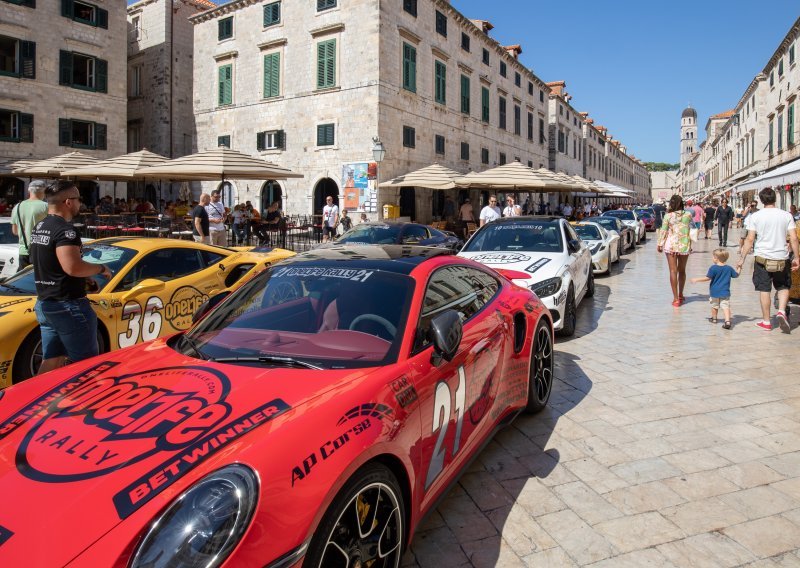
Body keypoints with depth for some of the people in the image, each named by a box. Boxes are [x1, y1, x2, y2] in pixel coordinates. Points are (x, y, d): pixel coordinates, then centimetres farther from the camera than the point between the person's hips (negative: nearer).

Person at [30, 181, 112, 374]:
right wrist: (101, 268, -13)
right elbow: (73, 267, -30)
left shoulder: (38, 228, 14)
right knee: (86, 363, 1)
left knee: (51, 362, 13)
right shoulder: (64, 230, -17)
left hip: (44, 304, 10)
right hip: (67, 306, -10)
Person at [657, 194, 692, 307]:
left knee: (673, 271, 0)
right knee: (682, 271, 18)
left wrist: (660, 244, 3)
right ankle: (680, 295, 31)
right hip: (684, 245, 3)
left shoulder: (668, 216, -9)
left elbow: (663, 231, -6)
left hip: (671, 245, -2)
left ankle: (676, 298, -4)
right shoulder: (688, 215, -2)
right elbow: (691, 226, 14)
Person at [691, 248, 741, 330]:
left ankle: (714, 318, 36)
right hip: (725, 292, 2)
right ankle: (727, 321, -19)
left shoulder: (713, 268, -14)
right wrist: (739, 268, 30)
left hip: (714, 292, -2)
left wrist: (696, 280, -6)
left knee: (714, 306, 18)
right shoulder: (729, 268, 0)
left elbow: (707, 278, -15)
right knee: (726, 307, -3)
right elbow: (736, 275, 13)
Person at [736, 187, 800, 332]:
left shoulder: (755, 216, -6)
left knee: (764, 290, 7)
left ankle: (766, 321, 14)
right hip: (782, 258, 1)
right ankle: (782, 311, -3)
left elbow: (750, 240, -7)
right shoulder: (786, 215, -2)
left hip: (763, 258, -1)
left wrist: (742, 259, -1)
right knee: (783, 287, 19)